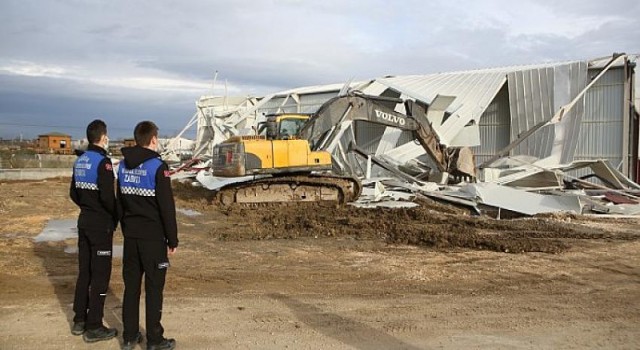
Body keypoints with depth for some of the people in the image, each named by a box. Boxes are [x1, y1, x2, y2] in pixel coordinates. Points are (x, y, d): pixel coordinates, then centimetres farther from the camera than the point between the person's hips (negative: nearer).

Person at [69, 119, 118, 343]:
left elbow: (74, 193, 14)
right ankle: (94, 328, 7)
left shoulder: (80, 161, 8)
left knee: (84, 272, 16)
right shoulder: (102, 161, -17)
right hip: (101, 225, -8)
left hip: (84, 222, 8)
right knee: (100, 275, 0)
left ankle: (79, 320, 27)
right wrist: (116, 216, -8)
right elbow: (107, 196, -23)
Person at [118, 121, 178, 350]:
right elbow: (167, 207, -15)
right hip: (153, 236, -6)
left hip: (131, 235, 6)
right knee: (154, 288, 2)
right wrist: (173, 239, -8)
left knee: (131, 285, 13)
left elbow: (120, 201, 14)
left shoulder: (124, 165, 8)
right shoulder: (157, 166, -14)